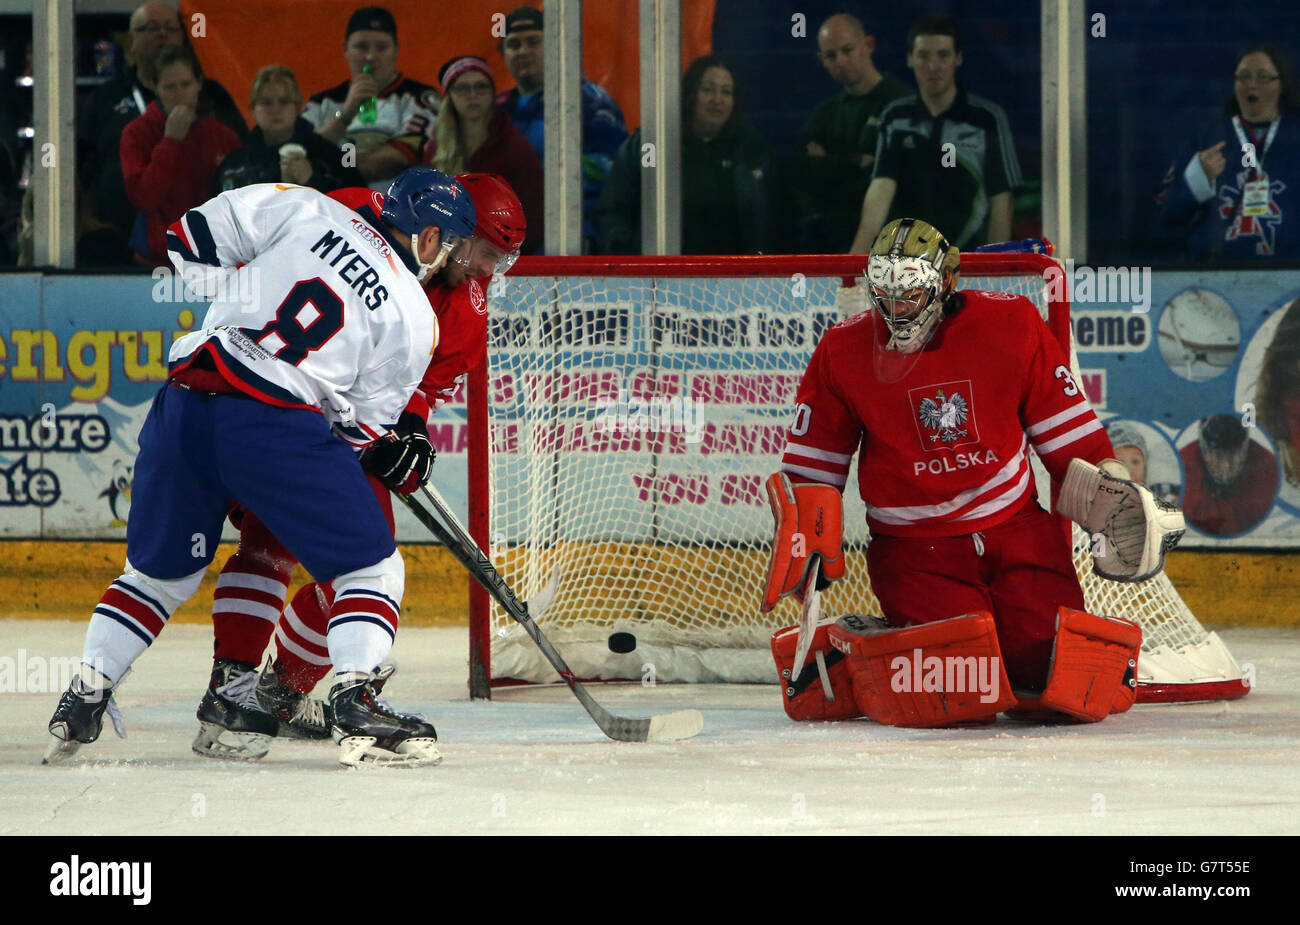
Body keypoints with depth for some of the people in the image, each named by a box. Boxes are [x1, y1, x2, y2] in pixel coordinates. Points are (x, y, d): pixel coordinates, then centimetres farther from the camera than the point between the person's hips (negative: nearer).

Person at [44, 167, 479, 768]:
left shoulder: (308, 211, 14)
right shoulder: (415, 319, 7)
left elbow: (195, 234, 16)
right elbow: (358, 427, 8)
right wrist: (395, 456, 27)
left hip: (183, 408, 5)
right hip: (275, 426, -5)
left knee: (161, 570, 24)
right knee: (370, 566, 7)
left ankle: (82, 699, 21)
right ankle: (357, 704, -11)